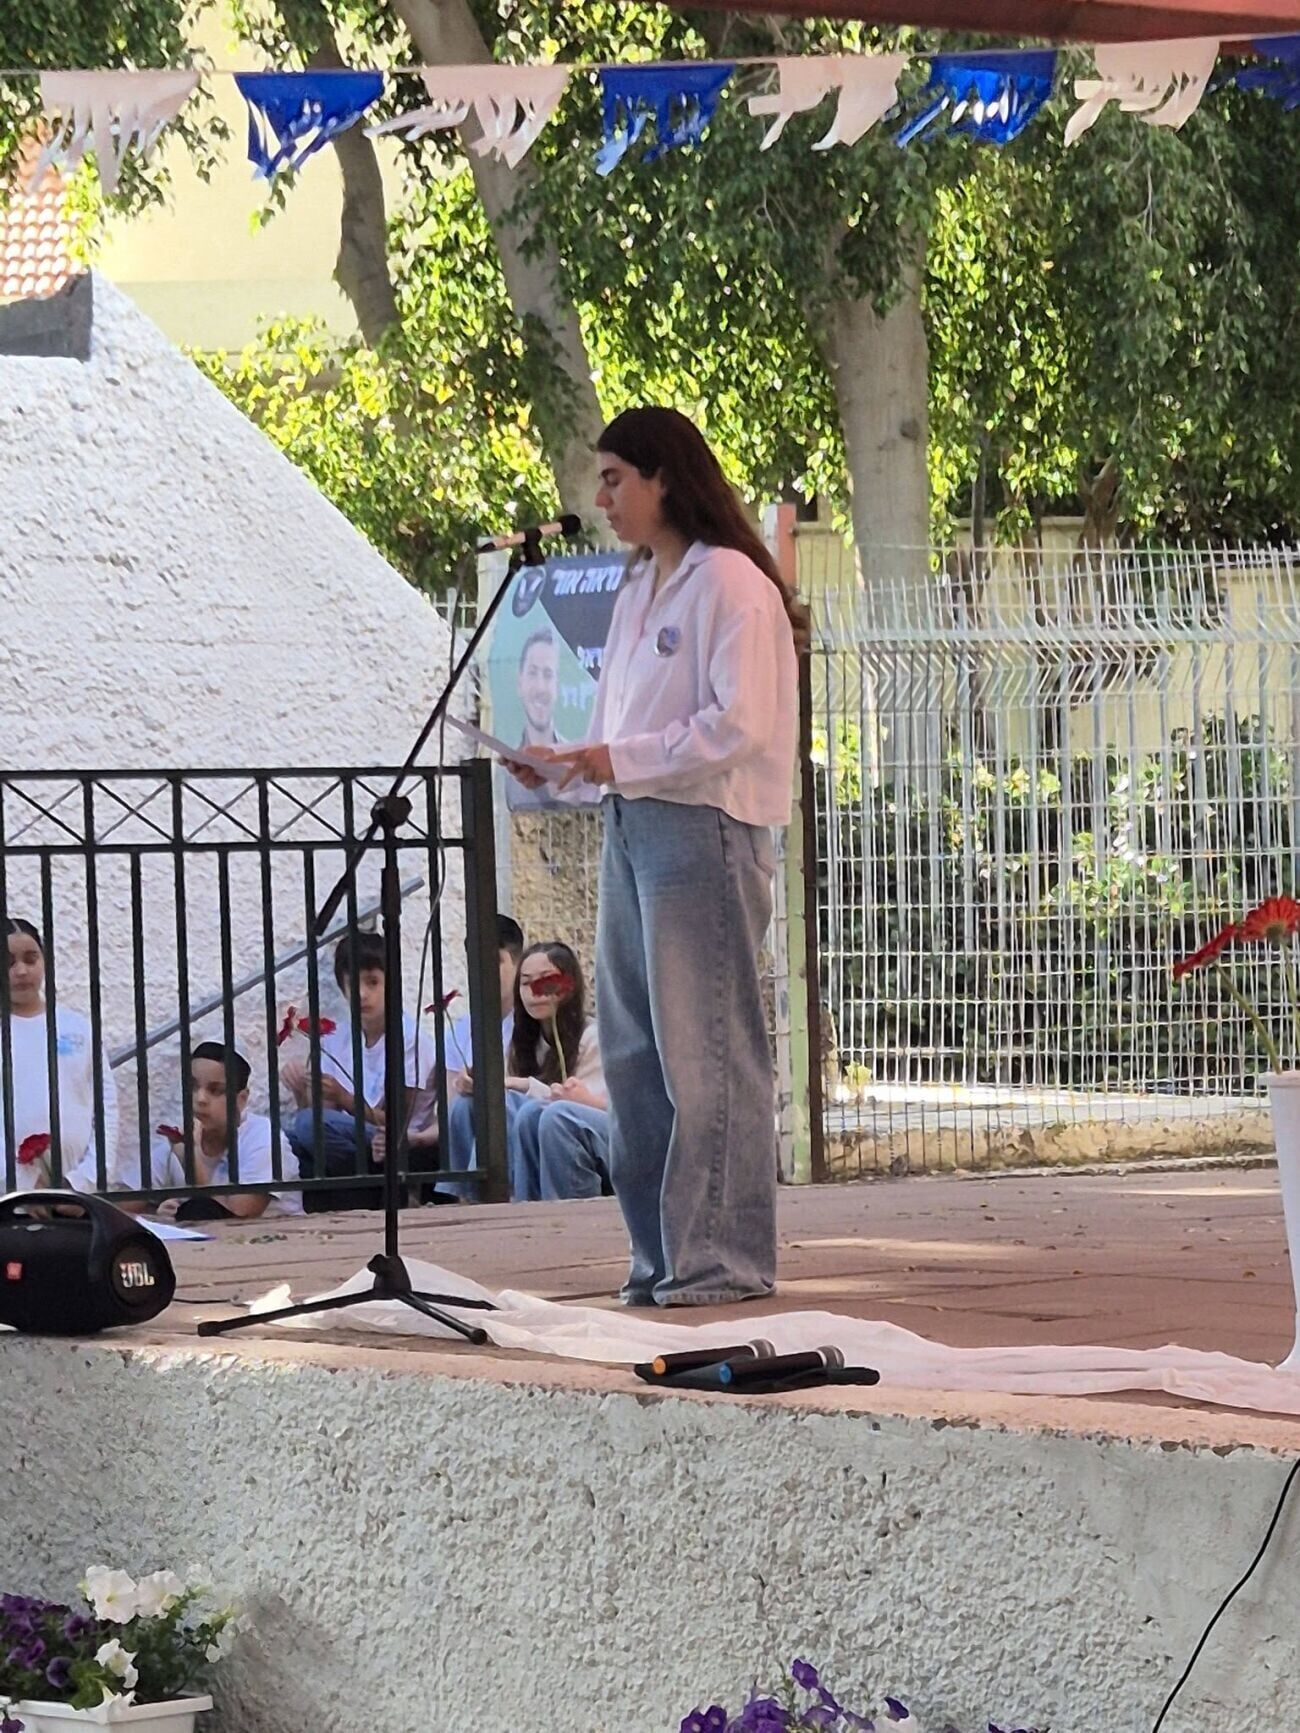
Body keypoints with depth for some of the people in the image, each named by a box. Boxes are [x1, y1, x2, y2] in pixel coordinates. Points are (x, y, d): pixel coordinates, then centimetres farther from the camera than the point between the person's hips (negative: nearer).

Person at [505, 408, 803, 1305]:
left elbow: (739, 724, -17)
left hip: (703, 828, -9)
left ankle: (723, 1256, -3)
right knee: (633, 1051, 9)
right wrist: (567, 761, 6)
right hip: (632, 825, 9)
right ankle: (663, 1251, 14)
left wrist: (622, 760, -17)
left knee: (703, 1047, -7)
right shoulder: (641, 587, 18)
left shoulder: (728, 583, -9)